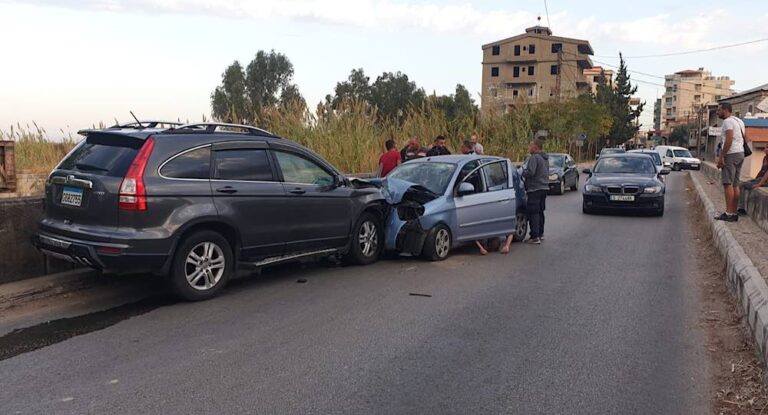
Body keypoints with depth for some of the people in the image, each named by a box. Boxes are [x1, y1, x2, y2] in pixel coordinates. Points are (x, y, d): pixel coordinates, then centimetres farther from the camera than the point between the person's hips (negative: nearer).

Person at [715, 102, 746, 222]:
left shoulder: (728, 121, -9)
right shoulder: (739, 121, 21)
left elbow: (729, 139, -20)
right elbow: (742, 139, 21)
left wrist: (721, 157, -21)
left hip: (731, 154, -10)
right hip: (740, 153, 10)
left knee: (728, 183, -10)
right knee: (735, 184, 9)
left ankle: (729, 213, -14)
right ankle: (734, 213, 10)